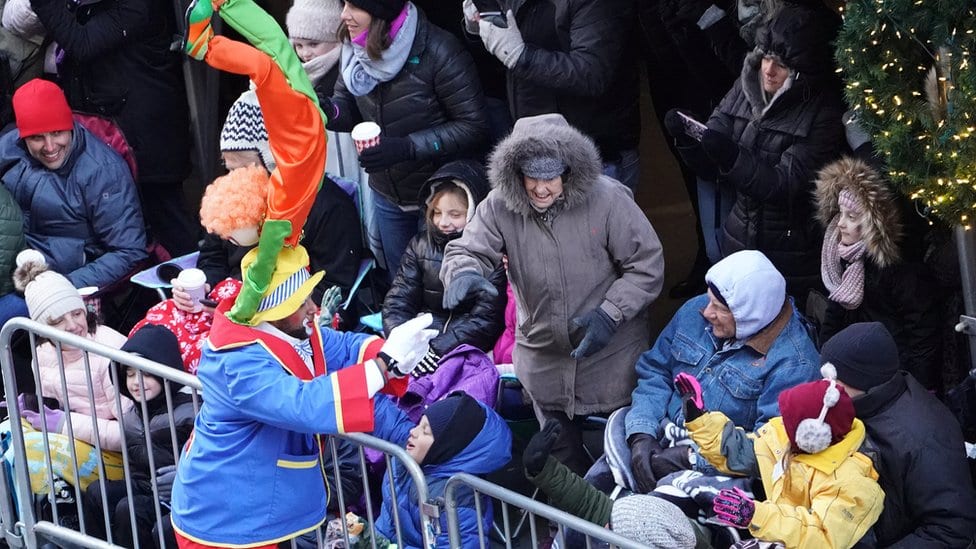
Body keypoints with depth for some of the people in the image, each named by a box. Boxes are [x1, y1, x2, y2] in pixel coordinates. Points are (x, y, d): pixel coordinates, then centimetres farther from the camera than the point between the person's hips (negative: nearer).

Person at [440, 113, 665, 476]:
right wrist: (465, 274, -38)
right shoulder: (500, 206, -10)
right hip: (545, 360, 3)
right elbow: (466, 251, -13)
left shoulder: (608, 199, -17)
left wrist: (610, 314, -22)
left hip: (611, 359, -3)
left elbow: (646, 265, -12)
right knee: (562, 461, 19)